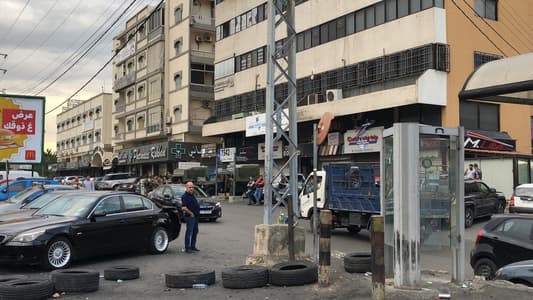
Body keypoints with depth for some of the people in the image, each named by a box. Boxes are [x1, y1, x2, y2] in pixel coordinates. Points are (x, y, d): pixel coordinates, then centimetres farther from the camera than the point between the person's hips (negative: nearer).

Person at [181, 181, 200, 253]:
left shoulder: (192, 195, 15)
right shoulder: (185, 196, -15)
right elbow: (183, 207, -24)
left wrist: (197, 214, 14)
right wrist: (191, 213, -17)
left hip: (196, 216, 10)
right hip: (190, 216, -10)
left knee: (195, 231, 15)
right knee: (189, 232, -5)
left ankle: (193, 246, 24)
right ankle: (187, 248, 1)